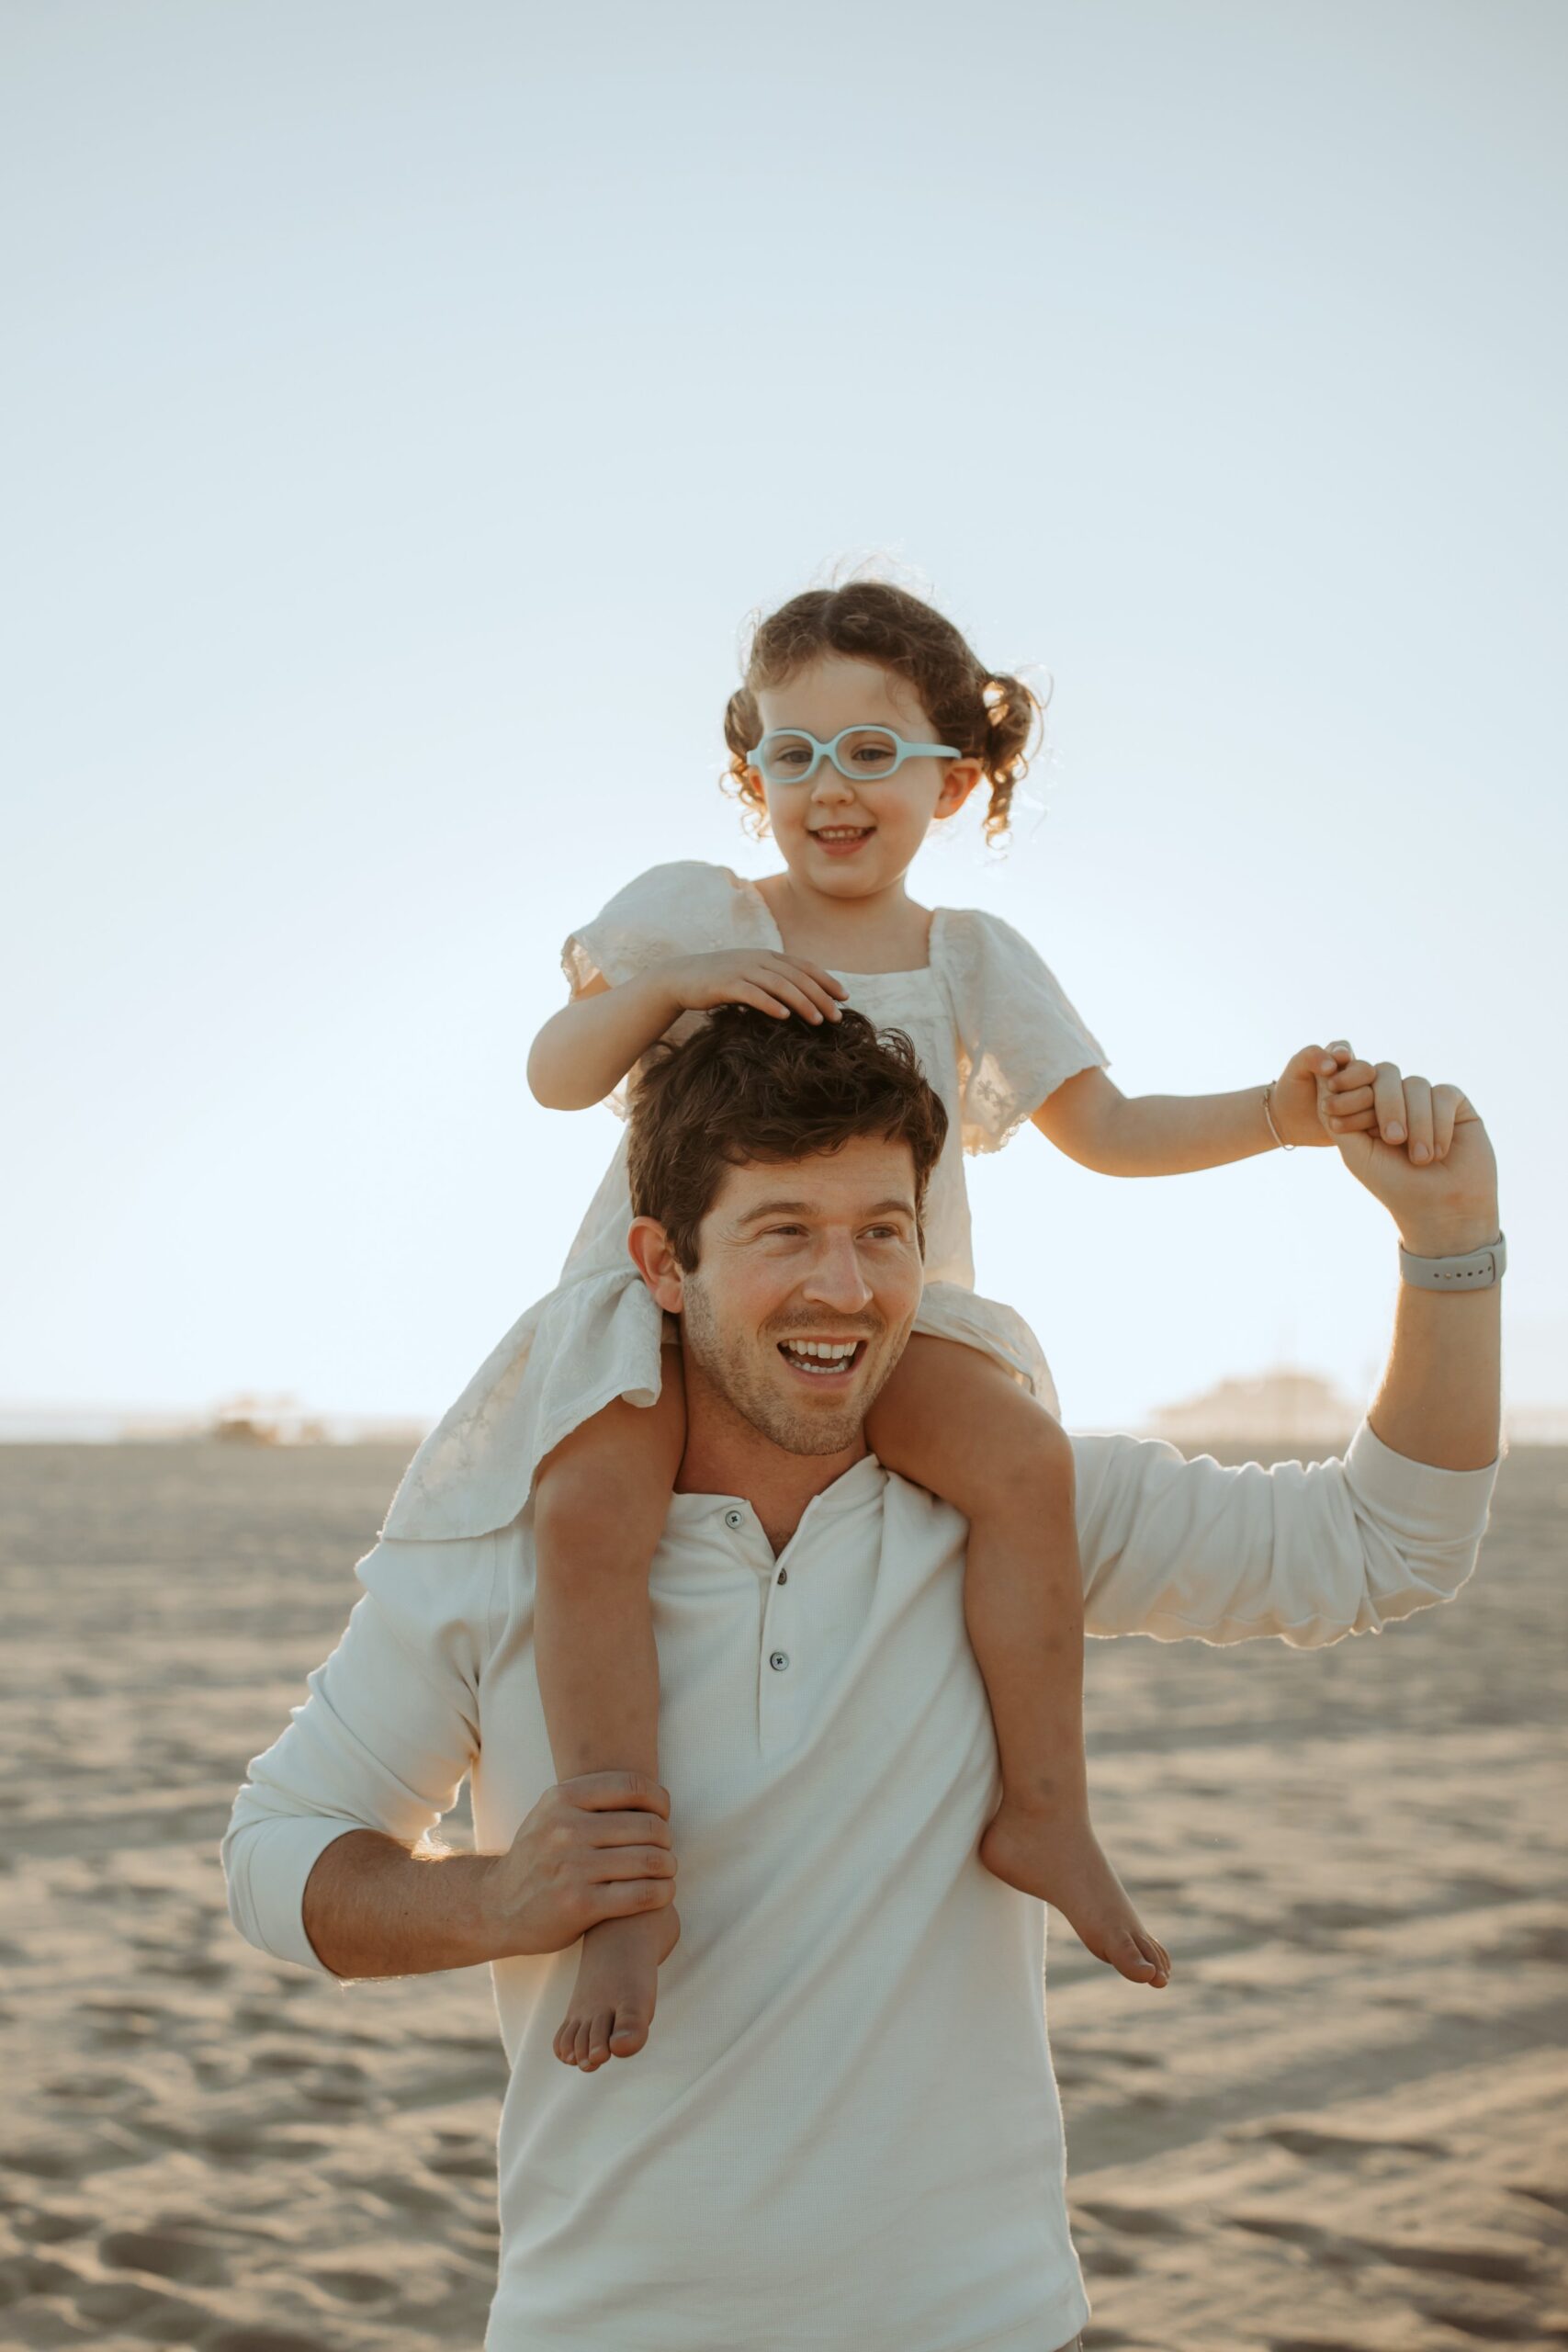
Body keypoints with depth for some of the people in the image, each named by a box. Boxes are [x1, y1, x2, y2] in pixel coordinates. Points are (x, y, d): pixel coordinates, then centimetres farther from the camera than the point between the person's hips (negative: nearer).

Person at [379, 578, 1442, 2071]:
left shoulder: (972, 958, 12)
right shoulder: (688, 909, 7)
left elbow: (1106, 1130, 9)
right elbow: (555, 1074, 1)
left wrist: (1276, 1114, -7)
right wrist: (665, 981, -17)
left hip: (885, 1325, 2)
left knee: (1021, 1452, -30)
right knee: (588, 1504, -32)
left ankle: (1043, 1809, -17)